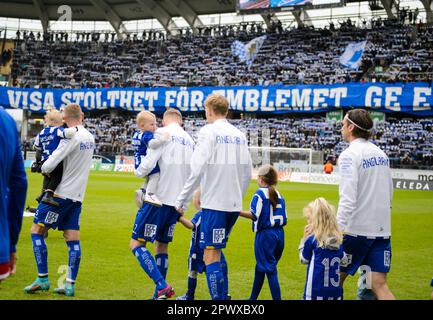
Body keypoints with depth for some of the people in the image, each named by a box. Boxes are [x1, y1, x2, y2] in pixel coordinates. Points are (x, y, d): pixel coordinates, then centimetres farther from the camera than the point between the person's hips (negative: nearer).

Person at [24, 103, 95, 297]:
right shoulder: (89, 137, 10)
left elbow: (50, 164, -21)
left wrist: (44, 169, 1)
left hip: (61, 194, -8)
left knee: (36, 231, 1)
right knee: (73, 239, 5)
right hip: (77, 196, 8)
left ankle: (43, 279, -1)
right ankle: (70, 285, 4)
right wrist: (48, 167, 10)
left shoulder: (72, 137, -16)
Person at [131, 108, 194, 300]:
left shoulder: (162, 133, -7)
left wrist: (138, 172, 5)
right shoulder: (190, 141, 14)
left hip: (159, 199, -7)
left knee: (137, 244, -2)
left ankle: (162, 286, -14)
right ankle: (159, 295, 18)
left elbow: (148, 164, -16)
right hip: (177, 202, 7)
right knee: (162, 246, 18)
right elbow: (193, 174, 17)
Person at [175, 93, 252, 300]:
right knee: (217, 252, 18)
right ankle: (221, 295, 19)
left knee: (211, 256, -5)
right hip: (234, 204, 7)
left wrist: (182, 201, -9)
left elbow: (197, 169, -14)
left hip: (215, 203, -7)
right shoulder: (239, 135, 12)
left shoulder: (208, 132, -7)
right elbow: (247, 173, 14)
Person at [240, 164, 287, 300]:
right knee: (260, 267, 20)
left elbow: (254, 215, -19)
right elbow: (284, 219, 9)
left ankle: (277, 298, -6)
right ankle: (253, 297, 31)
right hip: (279, 234, 8)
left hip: (265, 235, -7)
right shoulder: (278, 195, 11)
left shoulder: (260, 193, -9)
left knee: (270, 270, -4)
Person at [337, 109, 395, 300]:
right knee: (379, 285, 2)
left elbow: (348, 198, -19)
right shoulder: (381, 154, 13)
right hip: (382, 230, 6)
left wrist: (338, 231, -22)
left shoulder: (350, 155, -9)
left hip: (356, 229, -6)